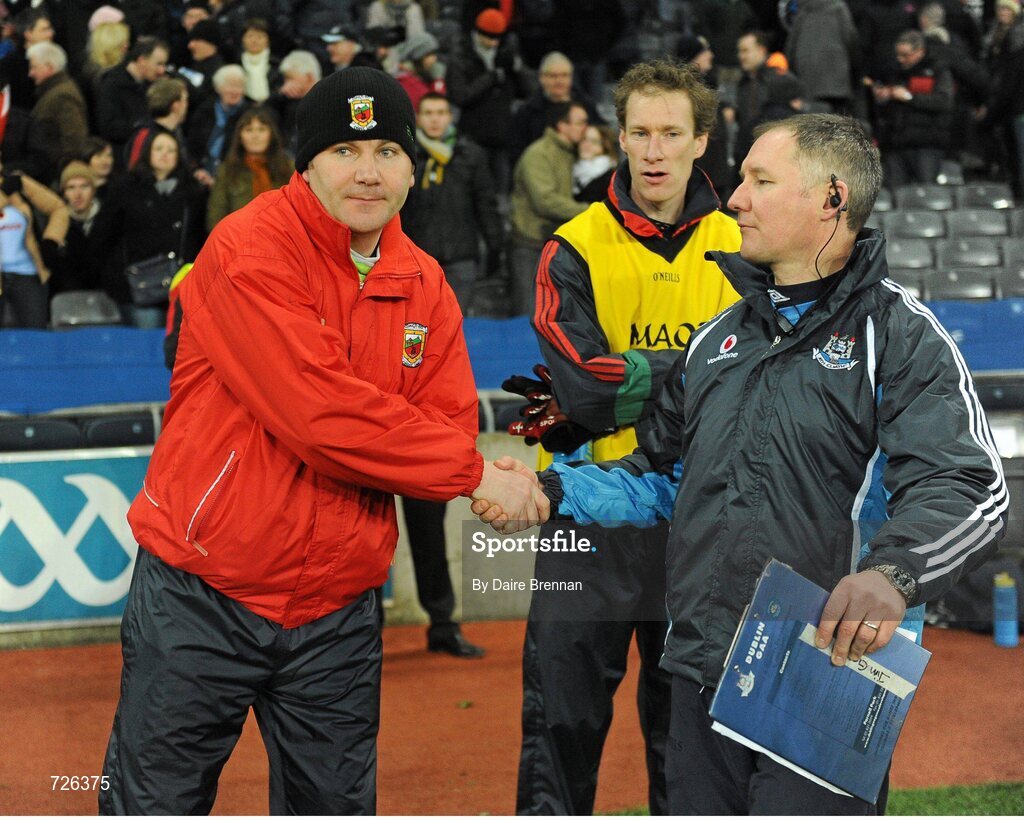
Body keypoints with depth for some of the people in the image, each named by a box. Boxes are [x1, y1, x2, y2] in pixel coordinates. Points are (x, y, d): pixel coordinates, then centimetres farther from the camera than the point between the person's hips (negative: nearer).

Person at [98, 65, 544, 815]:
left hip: (338, 609, 5)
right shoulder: (249, 251, -13)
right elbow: (320, 413, -21)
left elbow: (452, 423, 3)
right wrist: (472, 473, -15)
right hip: (202, 595, -5)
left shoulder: (425, 286, 8)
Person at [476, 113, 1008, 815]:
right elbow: (663, 479, 27)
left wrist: (892, 571, -39)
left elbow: (967, 489, -19)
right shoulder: (719, 338, 18)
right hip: (702, 679, 6)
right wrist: (552, 491, 11)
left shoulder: (899, 336, -5)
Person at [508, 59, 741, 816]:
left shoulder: (736, 252, 4)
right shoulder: (577, 251, -3)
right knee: (563, 721, 1)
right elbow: (583, 388, -15)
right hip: (592, 518, -2)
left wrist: (627, 384, -14)